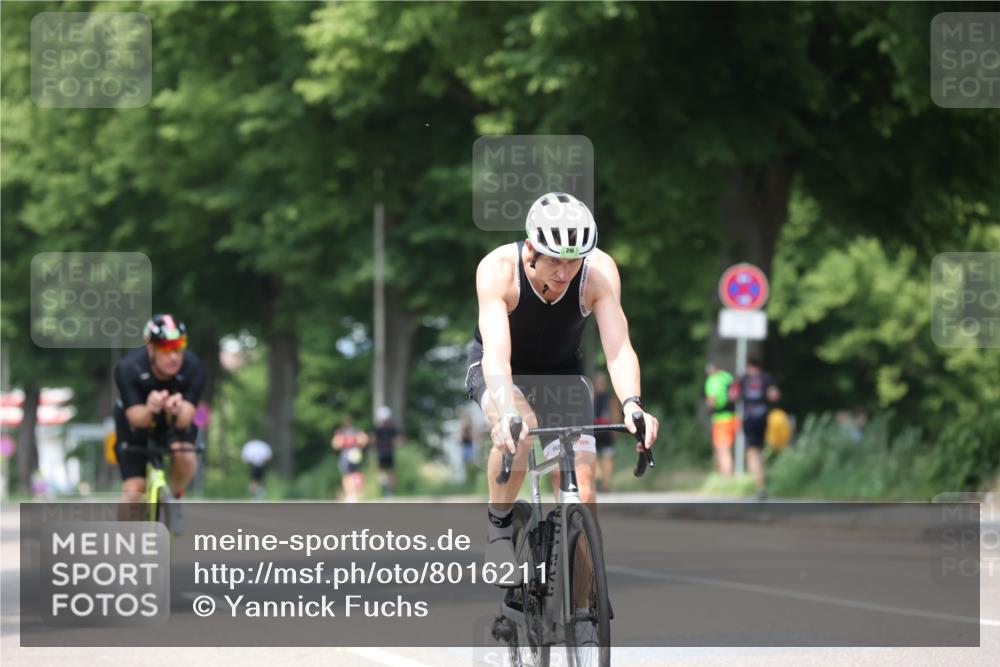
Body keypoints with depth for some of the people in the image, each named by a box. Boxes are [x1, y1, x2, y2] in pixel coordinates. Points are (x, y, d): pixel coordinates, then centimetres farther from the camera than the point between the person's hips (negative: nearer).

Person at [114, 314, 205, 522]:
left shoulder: (193, 367, -29)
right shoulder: (128, 368, -32)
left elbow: (185, 419, -35)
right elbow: (135, 418, -36)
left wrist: (178, 411, -59)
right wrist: (150, 410, -60)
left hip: (175, 422, 1)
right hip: (136, 426, -1)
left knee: (185, 457, -30)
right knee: (134, 490, -14)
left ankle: (173, 498, 0)